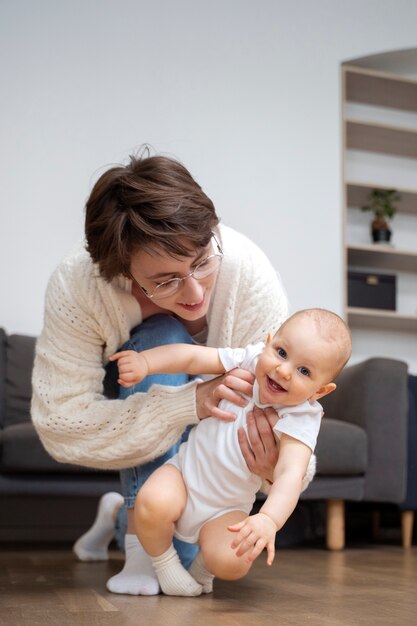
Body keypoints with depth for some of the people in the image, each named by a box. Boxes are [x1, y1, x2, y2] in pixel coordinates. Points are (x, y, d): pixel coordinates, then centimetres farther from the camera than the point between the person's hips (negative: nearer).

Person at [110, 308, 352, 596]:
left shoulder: (301, 420, -22)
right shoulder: (248, 361, -14)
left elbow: (290, 474, -34)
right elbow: (192, 357, -15)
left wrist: (269, 519, -52)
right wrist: (144, 361, -31)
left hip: (225, 509, -1)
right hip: (186, 470, 1)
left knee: (233, 562, -26)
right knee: (153, 503, -30)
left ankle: (205, 564, 13)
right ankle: (163, 560, 4)